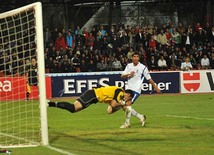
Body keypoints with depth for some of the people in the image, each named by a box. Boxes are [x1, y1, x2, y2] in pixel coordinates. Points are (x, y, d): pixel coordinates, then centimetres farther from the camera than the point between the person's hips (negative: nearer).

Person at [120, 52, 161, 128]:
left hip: (136, 90, -6)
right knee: (125, 107, 4)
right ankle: (141, 117, 20)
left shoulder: (143, 67, -5)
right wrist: (129, 74, -16)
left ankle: (127, 123, -7)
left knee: (128, 105, -19)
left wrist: (155, 87, 6)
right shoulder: (129, 66, 8)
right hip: (128, 89, 6)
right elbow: (122, 76, 4)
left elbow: (149, 78, 2)